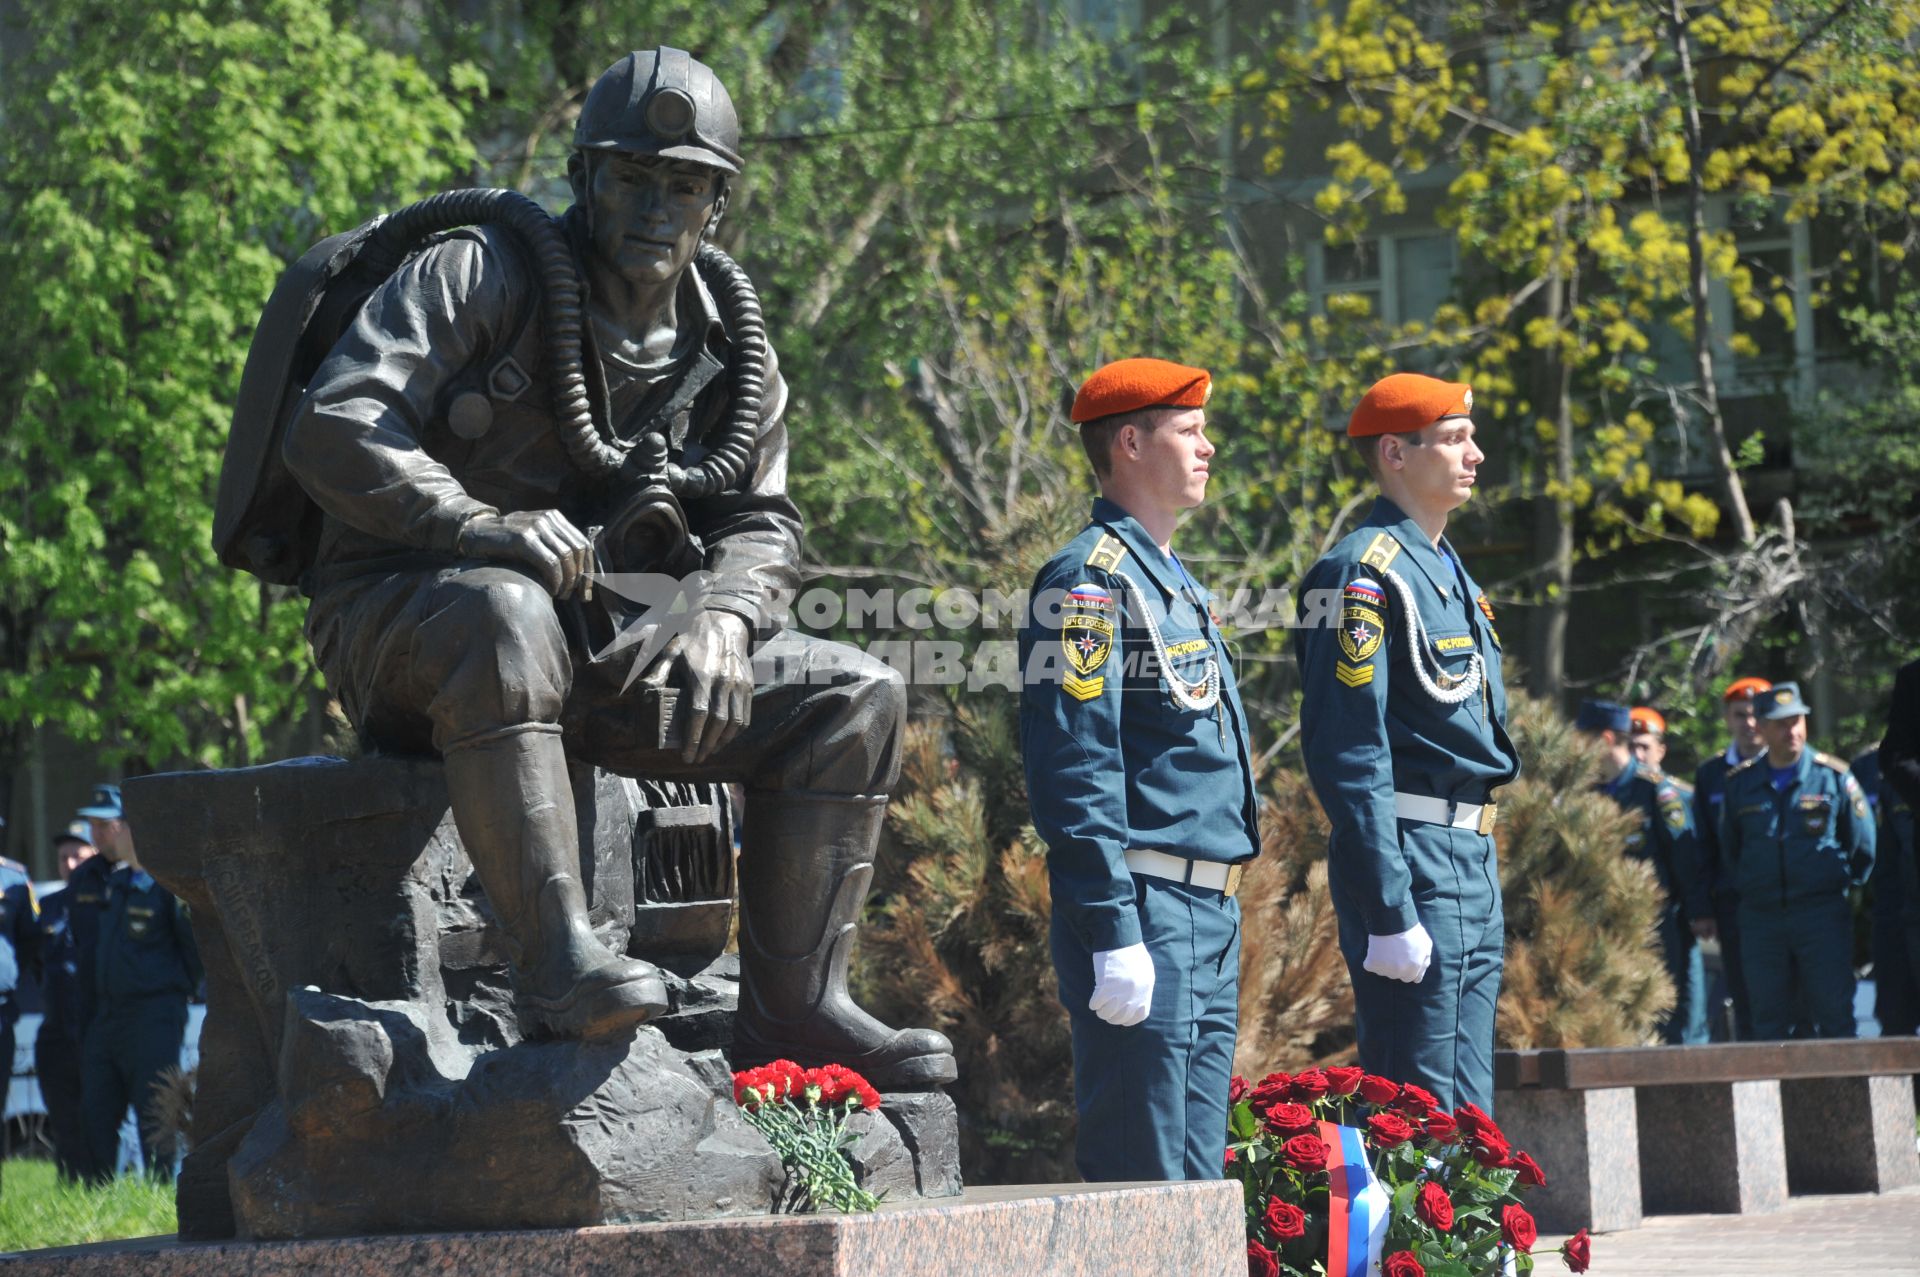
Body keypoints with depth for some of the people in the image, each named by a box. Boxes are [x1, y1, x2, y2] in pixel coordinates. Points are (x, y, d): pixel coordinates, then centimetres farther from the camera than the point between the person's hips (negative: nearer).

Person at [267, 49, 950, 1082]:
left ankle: (791, 1005, -9)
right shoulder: (480, 277, -8)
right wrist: (481, 525, -33)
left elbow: (761, 523, 10)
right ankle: (555, 958, -44)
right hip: (399, 622, -6)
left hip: (597, 650, 6)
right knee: (506, 613, -43)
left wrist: (720, 612, -15)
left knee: (854, 700, -5)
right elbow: (332, 428, -17)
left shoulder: (727, 350, 11)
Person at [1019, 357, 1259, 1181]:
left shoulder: (1172, 579, 19)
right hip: (1145, 915, -10)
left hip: (1209, 918, 10)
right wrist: (1114, 935, -23)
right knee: (1140, 1182, -8)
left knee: (1196, 1180, 11)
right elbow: (1073, 773, -18)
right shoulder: (1090, 580, -11)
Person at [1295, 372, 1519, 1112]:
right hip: (1409, 859, -9)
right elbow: (1347, 752, -18)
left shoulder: (1450, 572, 18)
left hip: (1473, 857, 9)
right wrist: (1389, 913, -22)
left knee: (1467, 1117, 11)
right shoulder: (1363, 574, -12)